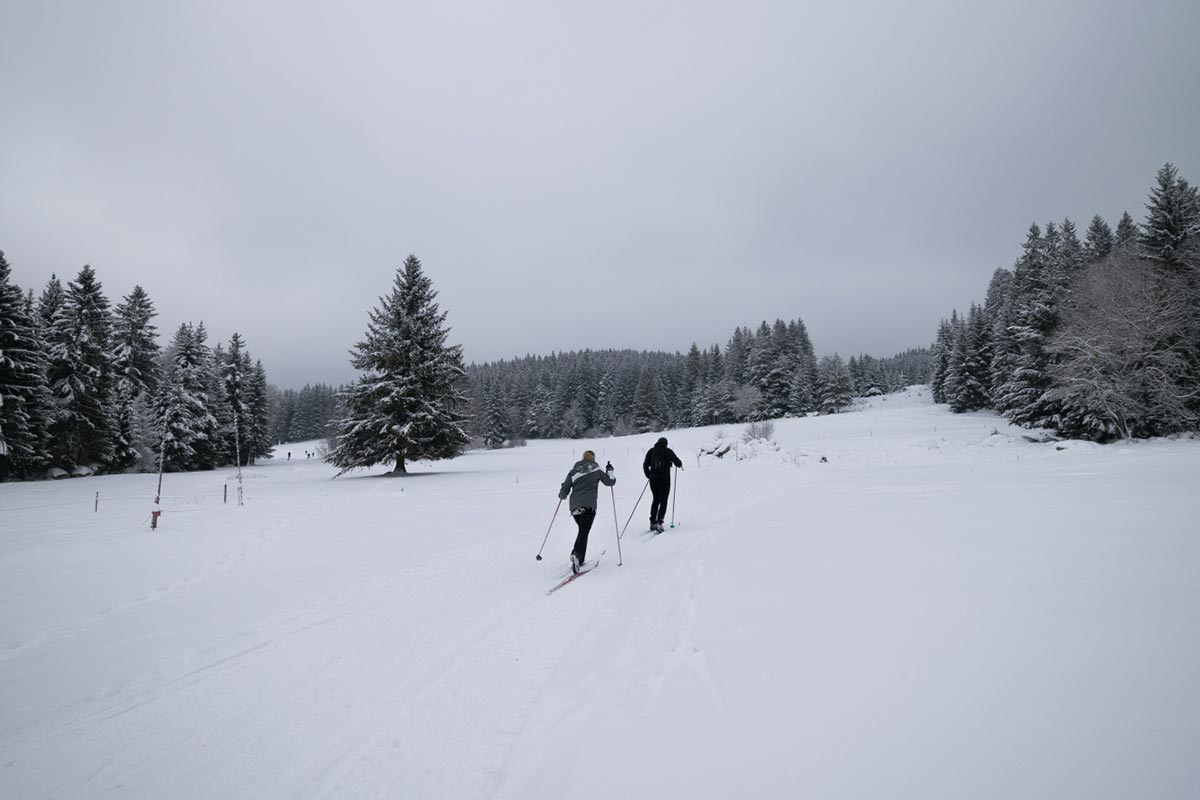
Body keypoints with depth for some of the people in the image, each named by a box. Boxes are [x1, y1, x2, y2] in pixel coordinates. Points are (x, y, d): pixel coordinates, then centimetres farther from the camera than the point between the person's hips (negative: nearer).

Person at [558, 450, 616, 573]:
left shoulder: (573, 471, 13)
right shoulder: (596, 469, 8)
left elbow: (564, 491, 10)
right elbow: (610, 482, 17)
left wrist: (562, 496, 31)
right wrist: (609, 471, 33)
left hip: (574, 506, 4)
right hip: (589, 505, -3)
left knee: (582, 530, 21)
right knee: (583, 532, -9)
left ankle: (579, 559, 16)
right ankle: (576, 554, -34)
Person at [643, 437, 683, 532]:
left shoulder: (651, 451, 6)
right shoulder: (668, 451, -1)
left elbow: (645, 465, 5)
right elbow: (678, 462, 7)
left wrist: (649, 476, 19)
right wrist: (680, 465, 31)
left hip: (653, 479, 3)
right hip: (665, 479, -3)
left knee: (655, 500, 18)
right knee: (663, 501, 3)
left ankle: (652, 522, 14)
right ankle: (659, 522, -12)